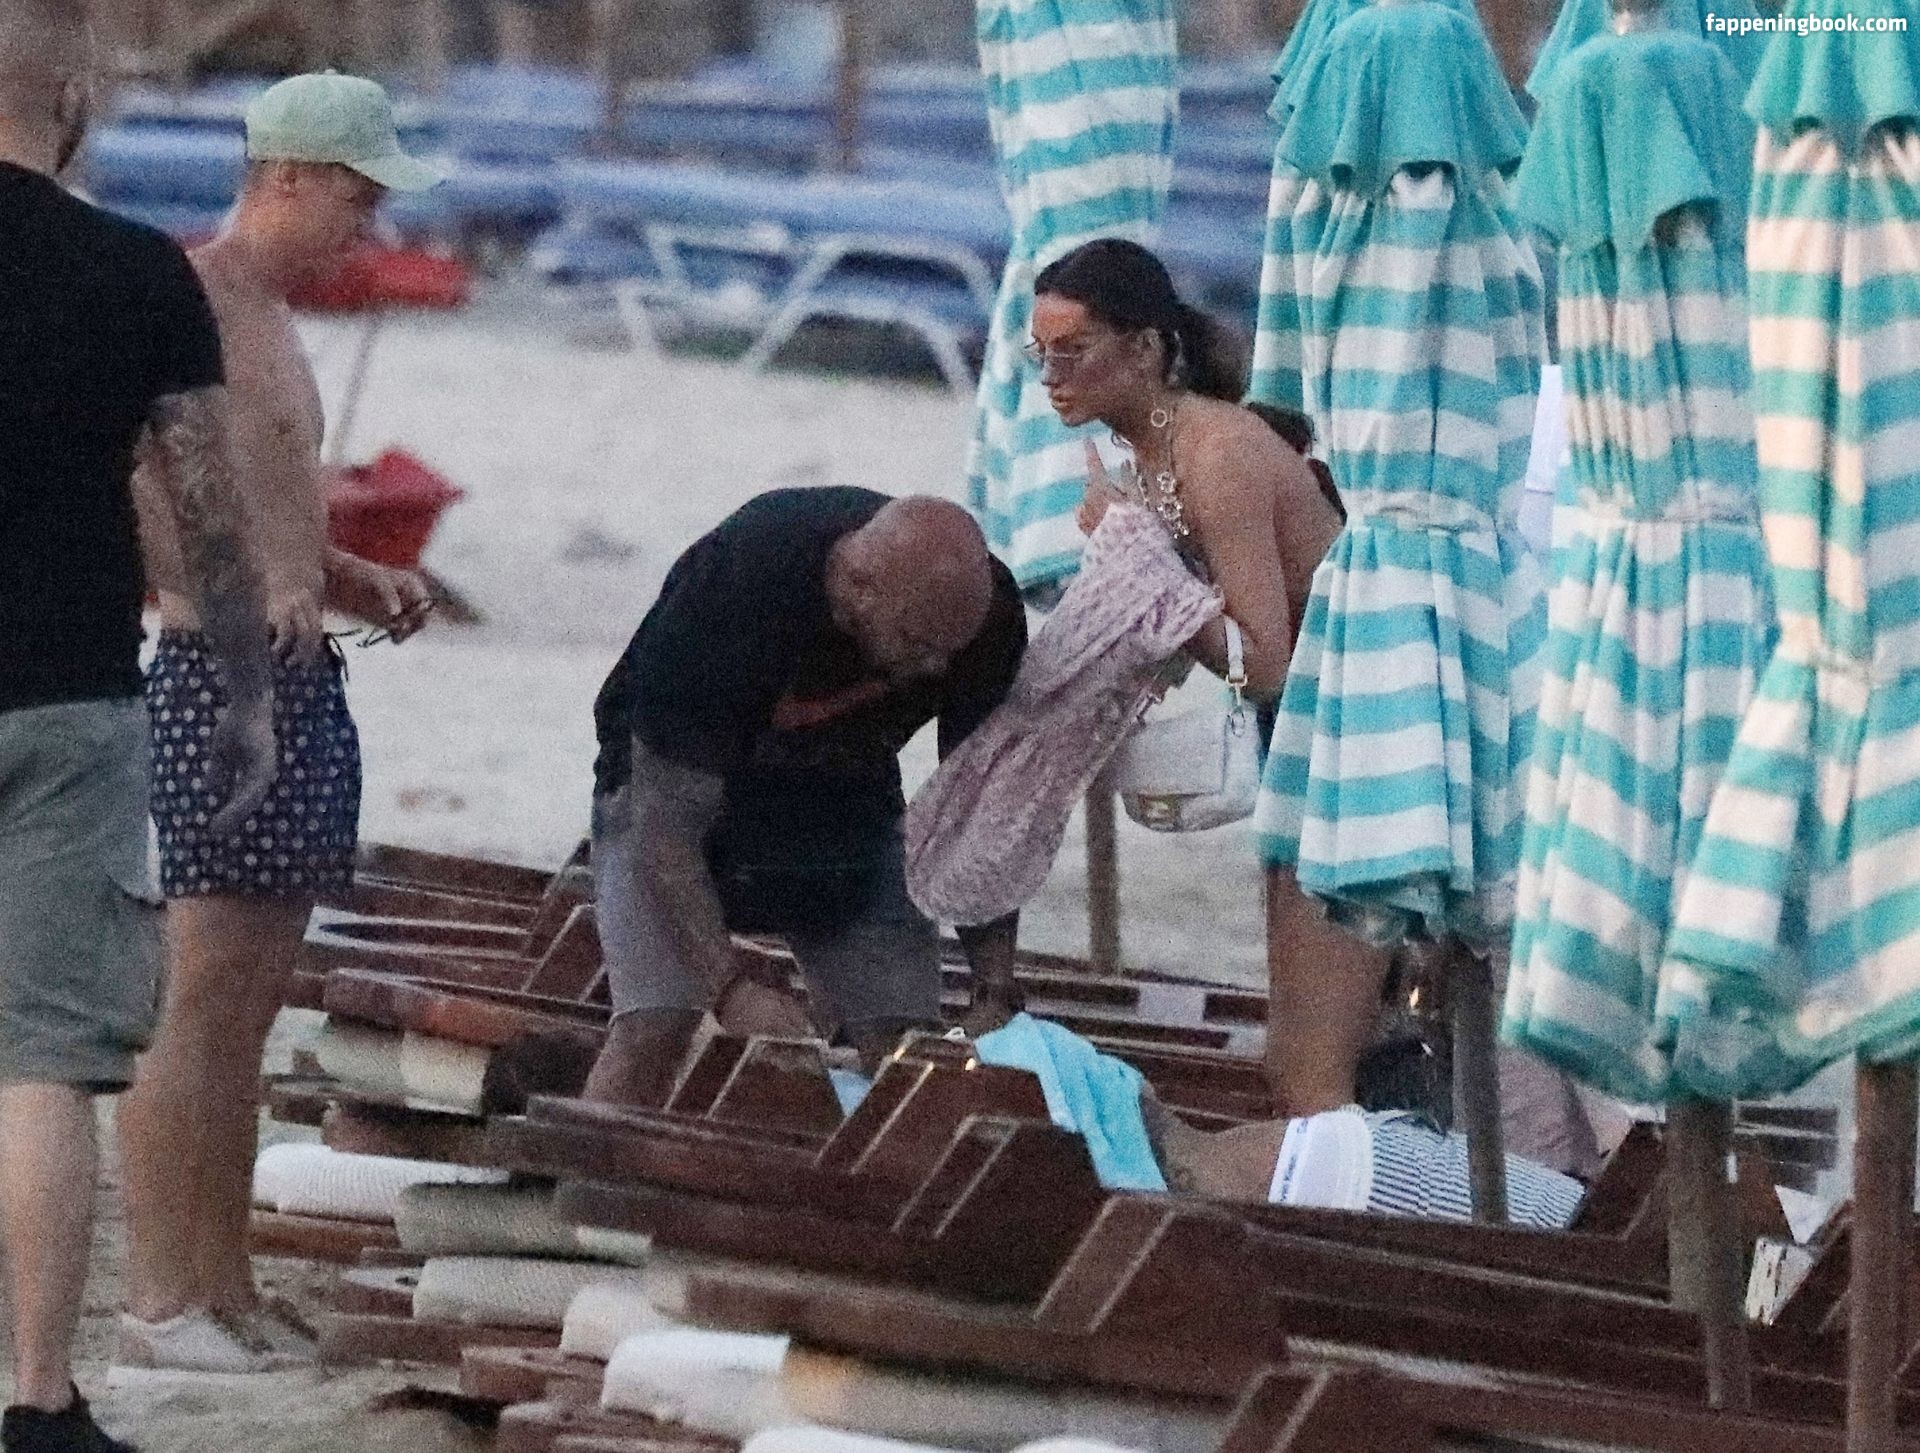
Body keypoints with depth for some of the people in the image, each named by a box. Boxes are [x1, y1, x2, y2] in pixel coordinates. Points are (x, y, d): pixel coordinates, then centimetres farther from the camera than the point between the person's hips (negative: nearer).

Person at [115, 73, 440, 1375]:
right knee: (200, 996, -10)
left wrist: (359, 584, 15)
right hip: (222, 679, -10)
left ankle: (226, 1290, 13)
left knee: (252, 1006, 10)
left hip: (296, 680, 10)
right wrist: (247, 599, -28)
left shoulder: (269, 321, 20)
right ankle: (160, 1302, -10)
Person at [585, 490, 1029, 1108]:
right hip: (670, 786, -4)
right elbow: (665, 824, -31)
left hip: (844, 796, 4)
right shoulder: (735, 588, -37)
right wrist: (730, 988, -40)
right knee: (654, 1028, -24)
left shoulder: (986, 610, -23)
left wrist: (995, 998, -19)